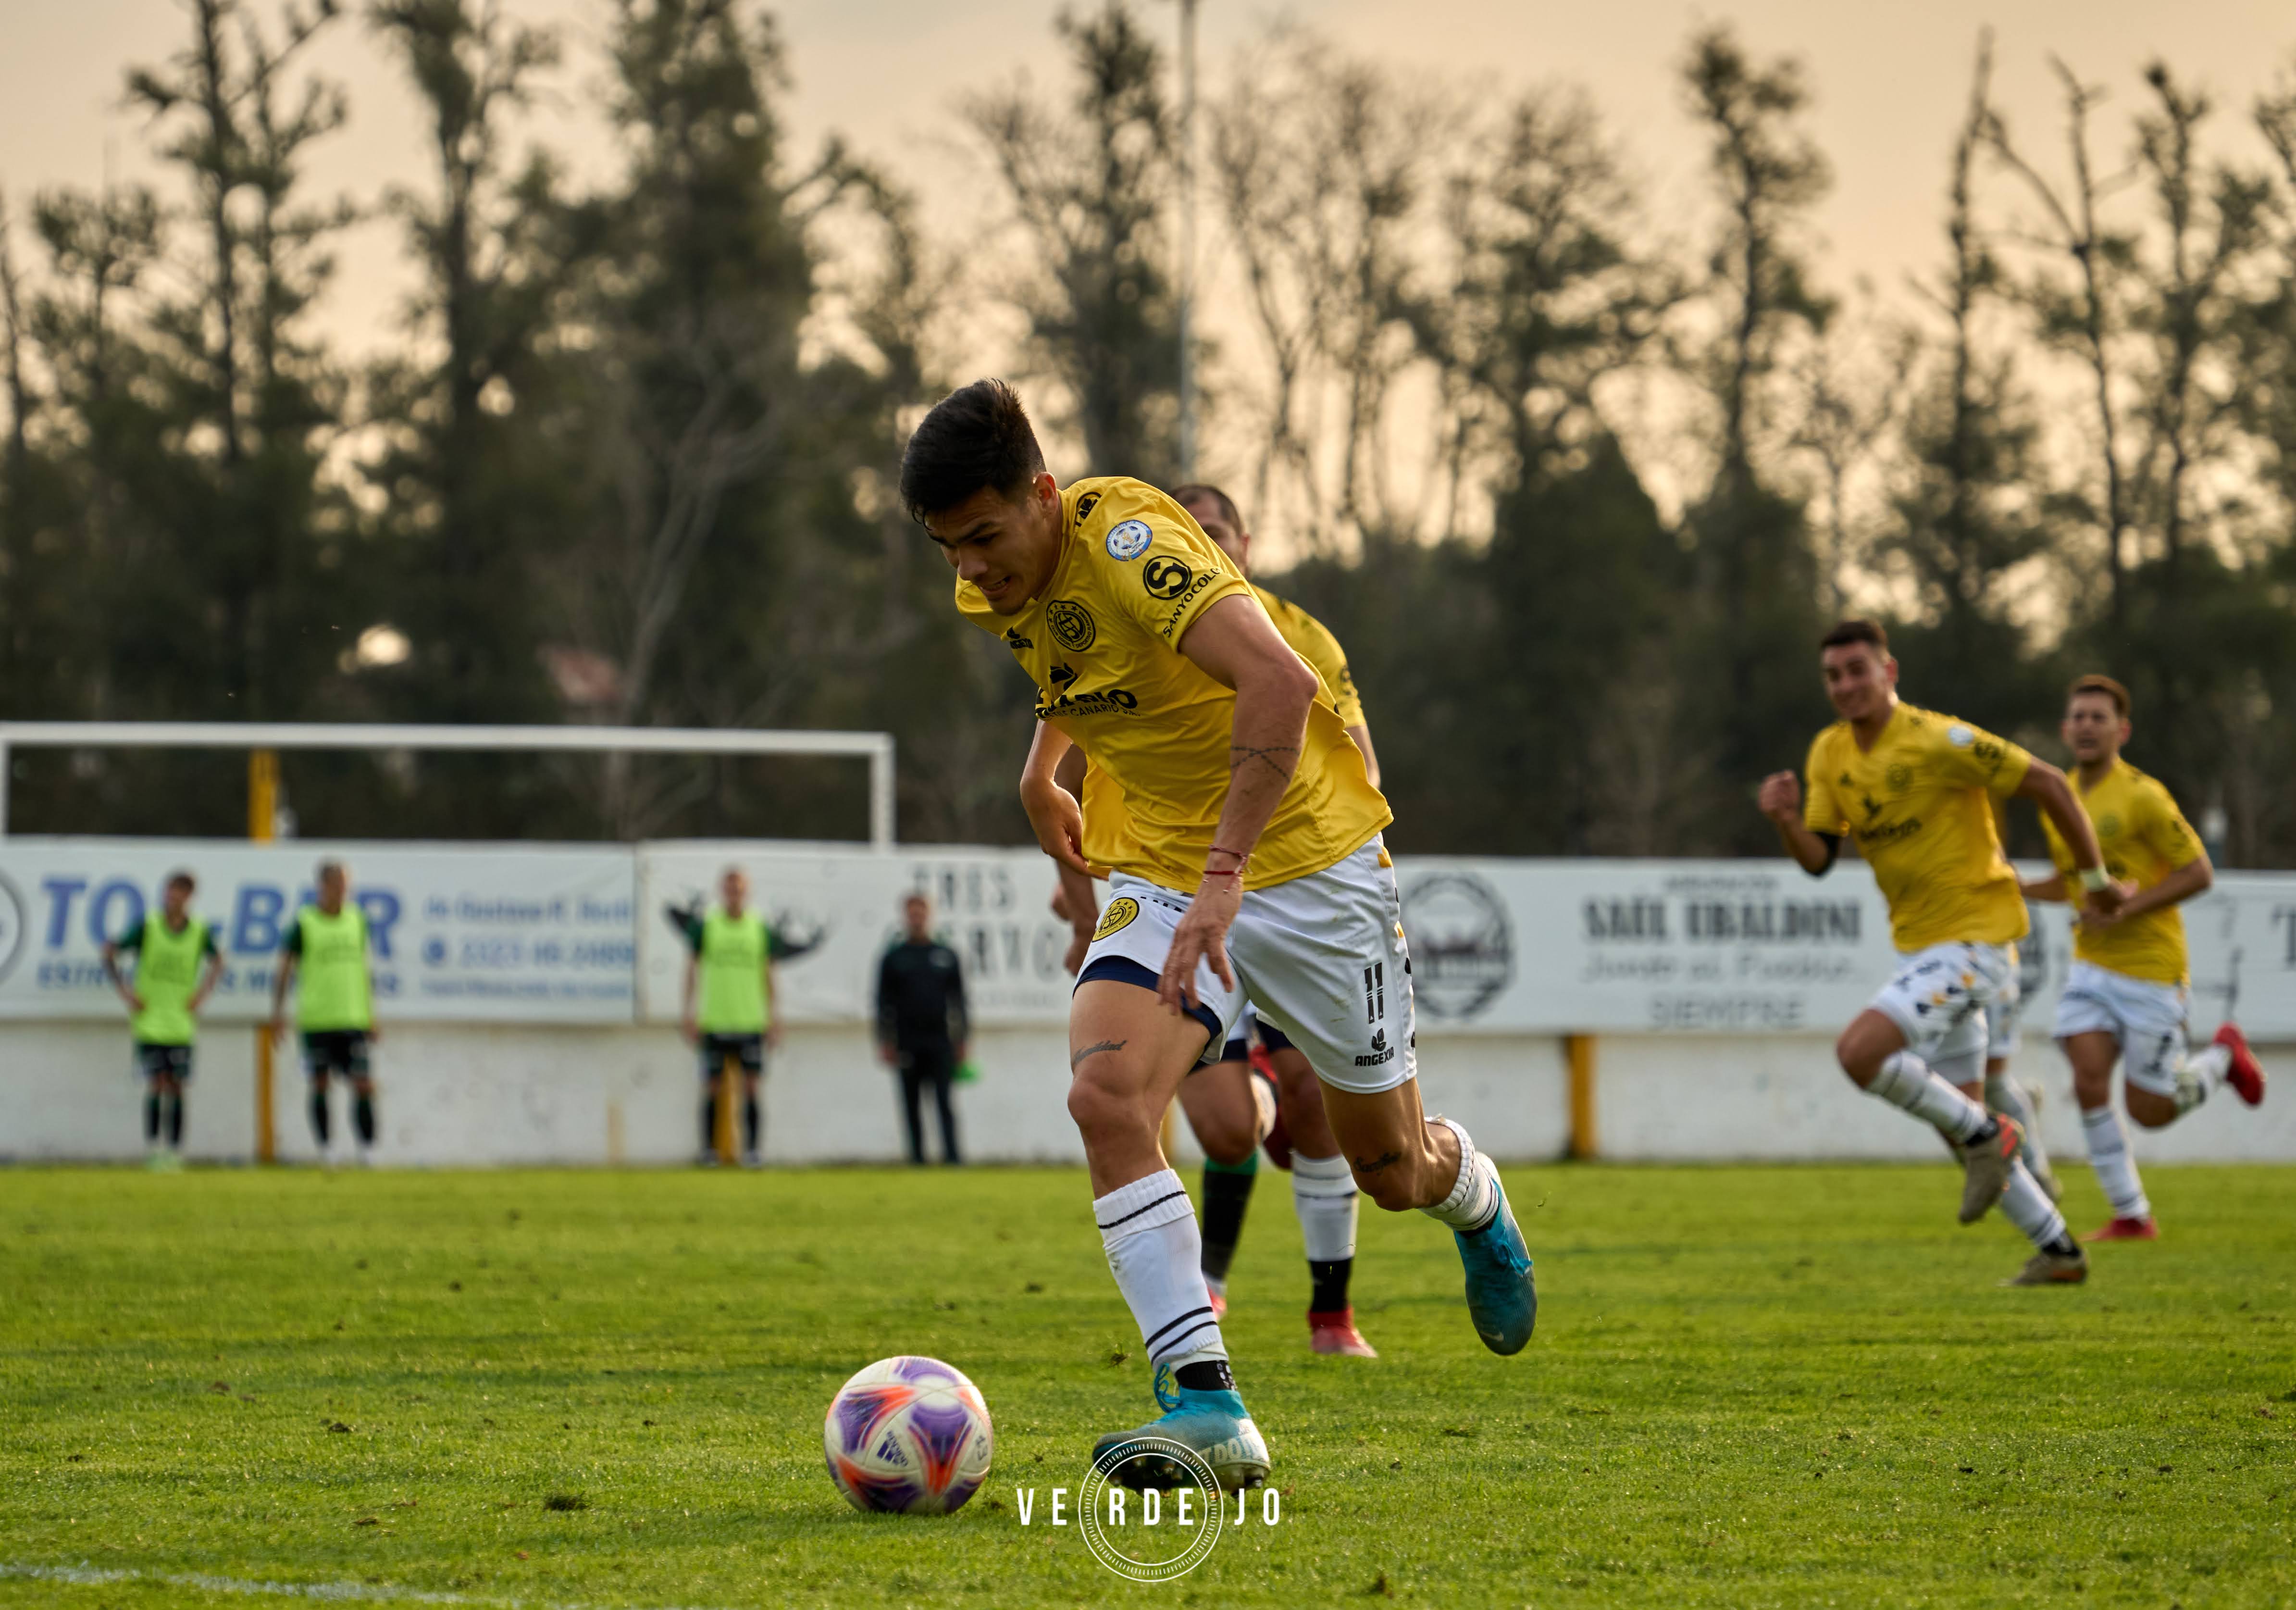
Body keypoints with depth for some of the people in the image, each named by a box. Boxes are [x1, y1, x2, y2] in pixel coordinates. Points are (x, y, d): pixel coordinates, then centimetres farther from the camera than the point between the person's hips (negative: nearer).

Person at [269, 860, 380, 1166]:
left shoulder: (357, 920, 11)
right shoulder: (303, 923, -1)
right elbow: (285, 967, 2)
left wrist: (371, 1018, 16)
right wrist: (278, 1012, -7)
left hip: (354, 1018, 2)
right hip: (316, 1021, -2)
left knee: (364, 1086, -6)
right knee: (320, 1085, 3)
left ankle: (368, 1152, -3)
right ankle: (326, 1151, 14)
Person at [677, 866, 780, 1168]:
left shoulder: (761, 929, 6)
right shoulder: (705, 926, 2)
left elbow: (769, 975, 11)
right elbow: (691, 970, 5)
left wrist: (772, 1019, 7)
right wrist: (687, 1014, -3)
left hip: (751, 1021, 1)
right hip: (713, 1021, -1)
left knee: (751, 1086, -5)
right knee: (711, 1087, 2)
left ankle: (752, 1149, -1)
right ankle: (709, 1151, 11)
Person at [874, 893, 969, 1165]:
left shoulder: (946, 956, 10)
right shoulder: (894, 957, 8)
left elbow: (959, 999, 11)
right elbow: (885, 1001, 7)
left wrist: (961, 1039, 5)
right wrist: (886, 1041, -1)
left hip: (940, 1041, 0)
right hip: (908, 1044, 0)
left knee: (944, 1101, -8)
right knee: (912, 1104, 3)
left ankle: (952, 1155, -13)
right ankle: (917, 1157, 8)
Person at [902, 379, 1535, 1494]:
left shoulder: (1128, 542, -28)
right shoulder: (999, 585, -3)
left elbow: (1281, 685, -42)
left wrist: (1225, 877, -45)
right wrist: (1040, 772, 23)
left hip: (1301, 857, -5)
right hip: (1157, 875, 6)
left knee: (1391, 1171, 9)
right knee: (1107, 1097, -23)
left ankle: (1473, 1197, 48)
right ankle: (1206, 1407, -24)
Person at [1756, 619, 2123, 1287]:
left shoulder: (1938, 741, -17)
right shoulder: (1830, 754, 6)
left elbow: (2049, 785, -13)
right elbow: (1818, 858, 6)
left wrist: (2095, 876, -6)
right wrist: (1785, 820, -16)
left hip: (1975, 936, -9)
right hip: (1919, 944, 9)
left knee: (1860, 1052, -24)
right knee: (1956, 1112, 10)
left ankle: (1986, 1136, -7)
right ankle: (2057, 1250, 20)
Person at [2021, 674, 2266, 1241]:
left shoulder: (2141, 797, -15)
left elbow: (2199, 873, -14)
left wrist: (2125, 909, -22)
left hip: (2151, 969, -6)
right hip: (2091, 966, 6)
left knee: (2150, 1109, -1)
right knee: (2090, 1082, -13)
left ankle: (2224, 1056, 29)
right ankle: (2131, 1217, -3)